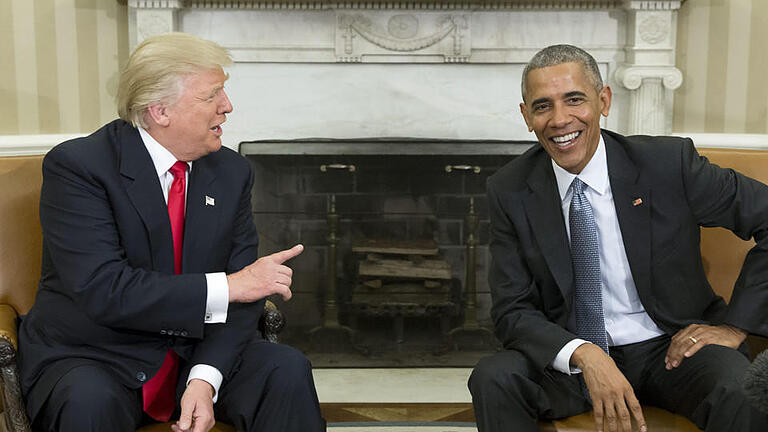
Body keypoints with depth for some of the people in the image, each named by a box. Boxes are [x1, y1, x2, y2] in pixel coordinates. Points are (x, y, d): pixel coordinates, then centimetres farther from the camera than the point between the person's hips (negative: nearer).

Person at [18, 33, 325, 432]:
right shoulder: (76, 166, -14)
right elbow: (102, 290, -25)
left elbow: (244, 291, -2)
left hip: (195, 352, 4)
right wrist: (226, 286, -25)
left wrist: (206, 378, -19)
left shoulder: (231, 171, 1)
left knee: (288, 370, -18)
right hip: (90, 358, -4)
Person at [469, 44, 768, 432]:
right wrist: (584, 356, -25)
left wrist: (735, 325, -9)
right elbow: (513, 311, -7)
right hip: (569, 356, 2)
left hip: (670, 347, -2)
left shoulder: (669, 163, -10)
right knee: (492, 379, -26)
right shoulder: (510, 192, -5)